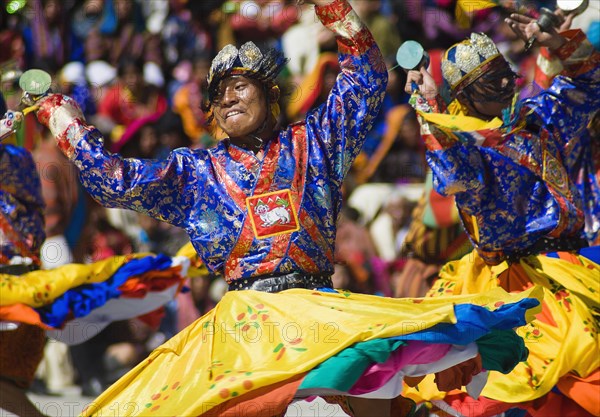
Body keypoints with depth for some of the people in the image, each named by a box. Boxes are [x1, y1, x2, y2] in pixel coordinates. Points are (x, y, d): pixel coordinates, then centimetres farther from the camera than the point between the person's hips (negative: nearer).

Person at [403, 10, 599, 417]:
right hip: (501, 272, -3)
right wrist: (429, 108, -25)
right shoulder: (460, 140, -1)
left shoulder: (538, 115, 13)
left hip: (563, 268, 3)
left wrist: (553, 41, -1)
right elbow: (454, 179, -23)